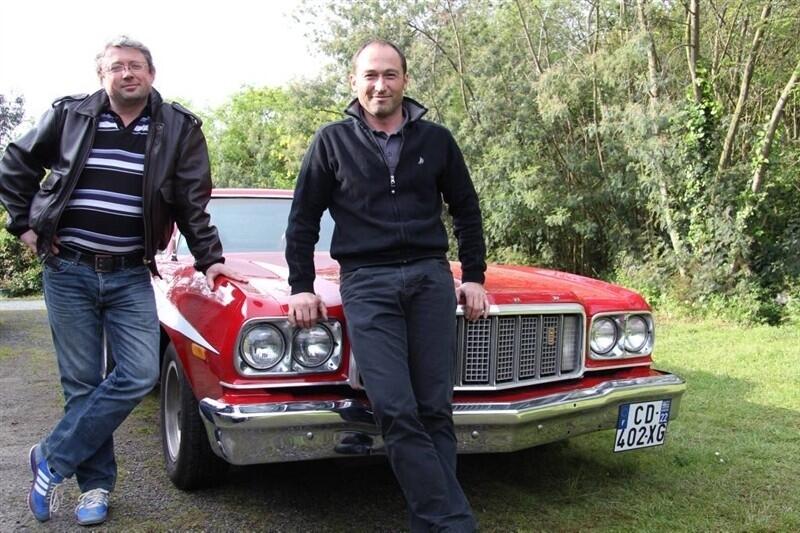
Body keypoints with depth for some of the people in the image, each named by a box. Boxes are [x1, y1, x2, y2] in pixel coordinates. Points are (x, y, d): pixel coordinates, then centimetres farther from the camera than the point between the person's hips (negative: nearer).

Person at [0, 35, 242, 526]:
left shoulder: (178, 128, 2)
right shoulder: (69, 114, 3)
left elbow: (193, 204, 3)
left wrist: (210, 260, -2)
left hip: (130, 275, 1)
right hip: (68, 270, 0)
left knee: (140, 375, -9)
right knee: (83, 382, 4)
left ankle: (52, 459, 8)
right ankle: (96, 485, 18)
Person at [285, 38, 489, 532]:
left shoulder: (436, 139, 11)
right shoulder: (333, 141, 7)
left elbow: (467, 210, 18)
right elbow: (304, 218, 11)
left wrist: (474, 277, 11)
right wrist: (302, 287, 5)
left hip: (431, 277, 2)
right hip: (366, 284, -1)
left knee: (435, 411, -2)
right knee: (397, 413, -12)